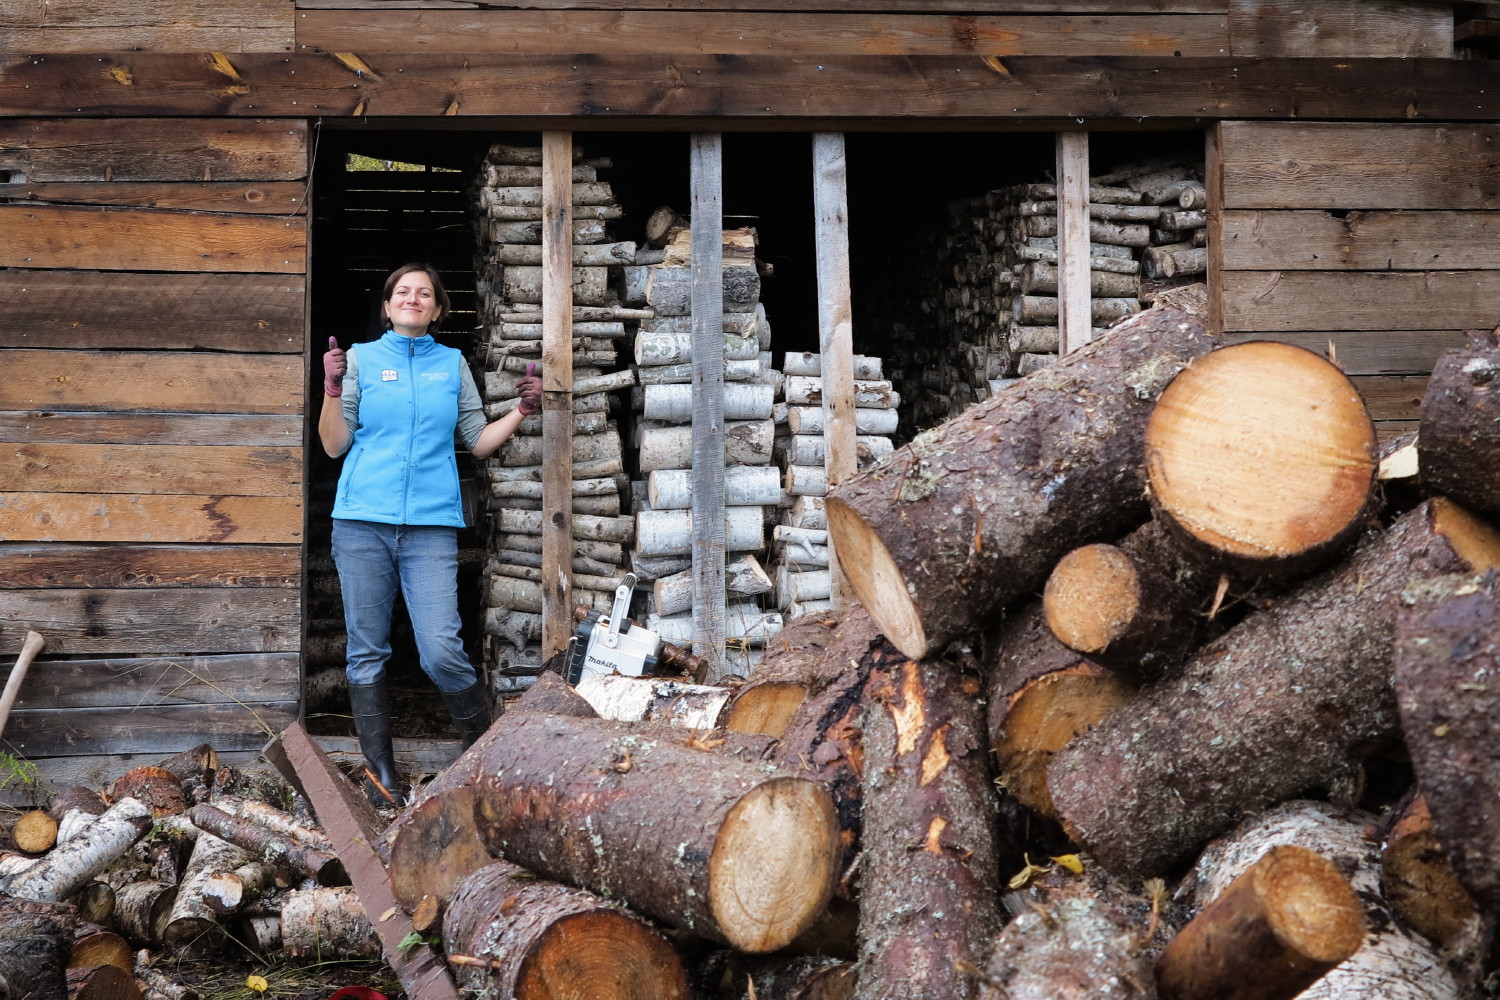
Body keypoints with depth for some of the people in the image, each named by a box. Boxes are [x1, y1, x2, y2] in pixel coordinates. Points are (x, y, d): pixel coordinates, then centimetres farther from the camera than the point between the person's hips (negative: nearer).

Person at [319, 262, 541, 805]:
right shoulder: (361, 358, 10)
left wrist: (522, 411, 3)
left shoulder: (453, 364, 14)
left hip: (431, 525, 0)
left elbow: (479, 440, 16)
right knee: (367, 652, 4)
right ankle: (380, 771, 13)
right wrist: (332, 390, -6)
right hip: (362, 521, 1)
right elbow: (334, 445, 7)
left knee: (441, 652, -10)